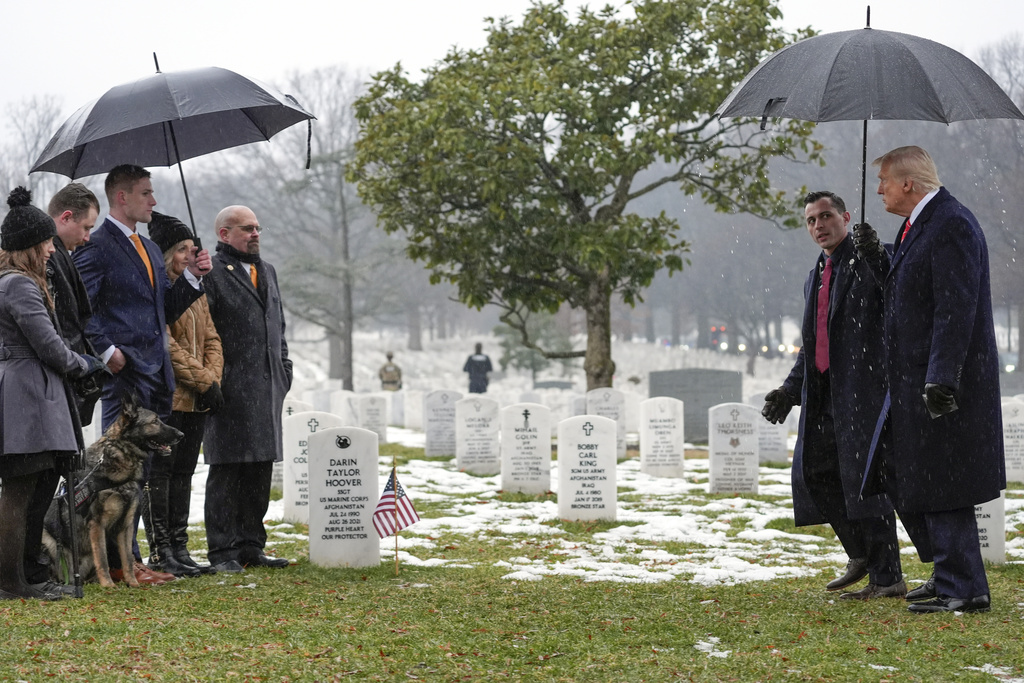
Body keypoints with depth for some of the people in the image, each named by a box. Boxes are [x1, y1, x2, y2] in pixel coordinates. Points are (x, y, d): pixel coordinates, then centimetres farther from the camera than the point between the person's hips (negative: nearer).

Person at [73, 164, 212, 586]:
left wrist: (192, 277, 9)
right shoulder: (96, 246, -7)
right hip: (125, 373, -9)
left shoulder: (150, 249, 21)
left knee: (140, 471, 10)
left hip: (156, 374, 9)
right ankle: (121, 561, -2)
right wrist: (106, 351, -19)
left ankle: (127, 555, 15)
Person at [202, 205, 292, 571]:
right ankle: (223, 551, 0)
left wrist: (284, 369, 16)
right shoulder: (211, 273, -6)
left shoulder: (267, 272, 20)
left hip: (267, 389, 8)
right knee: (226, 471, -4)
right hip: (230, 389, -7)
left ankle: (251, 546, 18)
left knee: (260, 471, 10)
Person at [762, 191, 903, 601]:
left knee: (865, 475, -10)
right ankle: (862, 555, 24)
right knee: (814, 469, 9)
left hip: (865, 383, -8)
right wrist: (789, 391, 17)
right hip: (825, 391, 9)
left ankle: (887, 578, -6)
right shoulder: (815, 278, 22)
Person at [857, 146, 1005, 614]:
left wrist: (941, 380, -27)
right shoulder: (917, 225, 16)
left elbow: (955, 309, -23)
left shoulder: (951, 226, -17)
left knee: (938, 485, -6)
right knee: (901, 476, 15)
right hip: (912, 381, 11)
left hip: (942, 382, -11)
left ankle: (964, 589, 1)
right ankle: (948, 573, 25)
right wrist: (877, 260, 9)